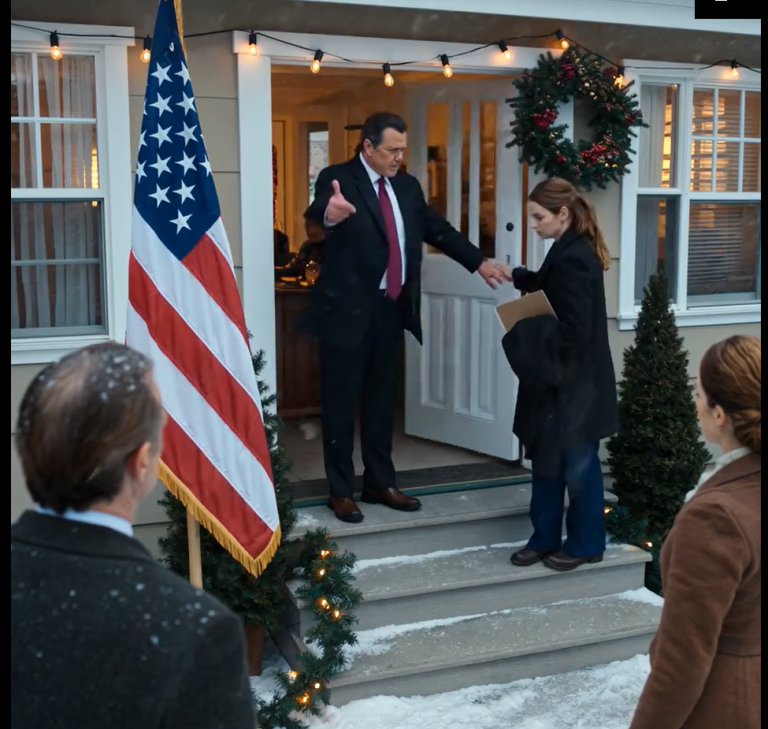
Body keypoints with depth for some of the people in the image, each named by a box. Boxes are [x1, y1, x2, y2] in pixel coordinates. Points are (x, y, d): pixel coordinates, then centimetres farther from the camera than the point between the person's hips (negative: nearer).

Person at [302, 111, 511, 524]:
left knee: (382, 399, 15)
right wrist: (330, 213, -56)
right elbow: (317, 211, -31)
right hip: (348, 309, -6)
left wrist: (479, 262, 8)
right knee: (341, 401, 3)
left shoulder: (407, 185, 10)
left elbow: (437, 229, 16)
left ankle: (380, 484, 26)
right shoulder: (337, 178, -11)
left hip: (390, 309, 6)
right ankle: (341, 491, 14)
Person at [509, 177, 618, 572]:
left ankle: (586, 543, 19)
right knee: (547, 458, 14)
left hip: (574, 381, -10)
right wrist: (519, 277, 7)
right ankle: (546, 538, 25)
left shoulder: (574, 257, -21)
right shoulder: (569, 251, 10)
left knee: (578, 464, 4)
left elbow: (575, 329, -24)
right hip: (559, 377, 10)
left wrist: (528, 343, -16)